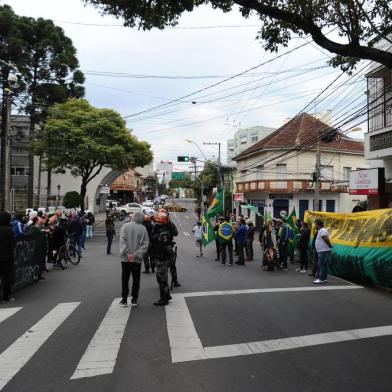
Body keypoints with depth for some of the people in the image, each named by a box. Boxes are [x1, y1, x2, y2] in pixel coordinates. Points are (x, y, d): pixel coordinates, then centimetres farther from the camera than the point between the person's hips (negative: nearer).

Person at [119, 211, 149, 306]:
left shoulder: (125, 226, -6)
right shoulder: (143, 229, -7)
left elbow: (122, 241, -11)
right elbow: (145, 244, -10)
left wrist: (127, 253, -12)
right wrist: (137, 254, -9)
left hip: (125, 259, 0)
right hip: (137, 259, 0)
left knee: (125, 279, 11)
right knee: (136, 279, 13)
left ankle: (124, 300, 15)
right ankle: (134, 300, 18)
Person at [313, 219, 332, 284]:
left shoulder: (322, 231, -16)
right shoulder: (321, 230, 17)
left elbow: (326, 239, -23)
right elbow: (326, 239, 19)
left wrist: (330, 246, -13)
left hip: (324, 251, -11)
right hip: (322, 251, 11)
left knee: (321, 265, -9)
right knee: (324, 265, 15)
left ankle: (321, 279, -8)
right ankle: (324, 278, 22)